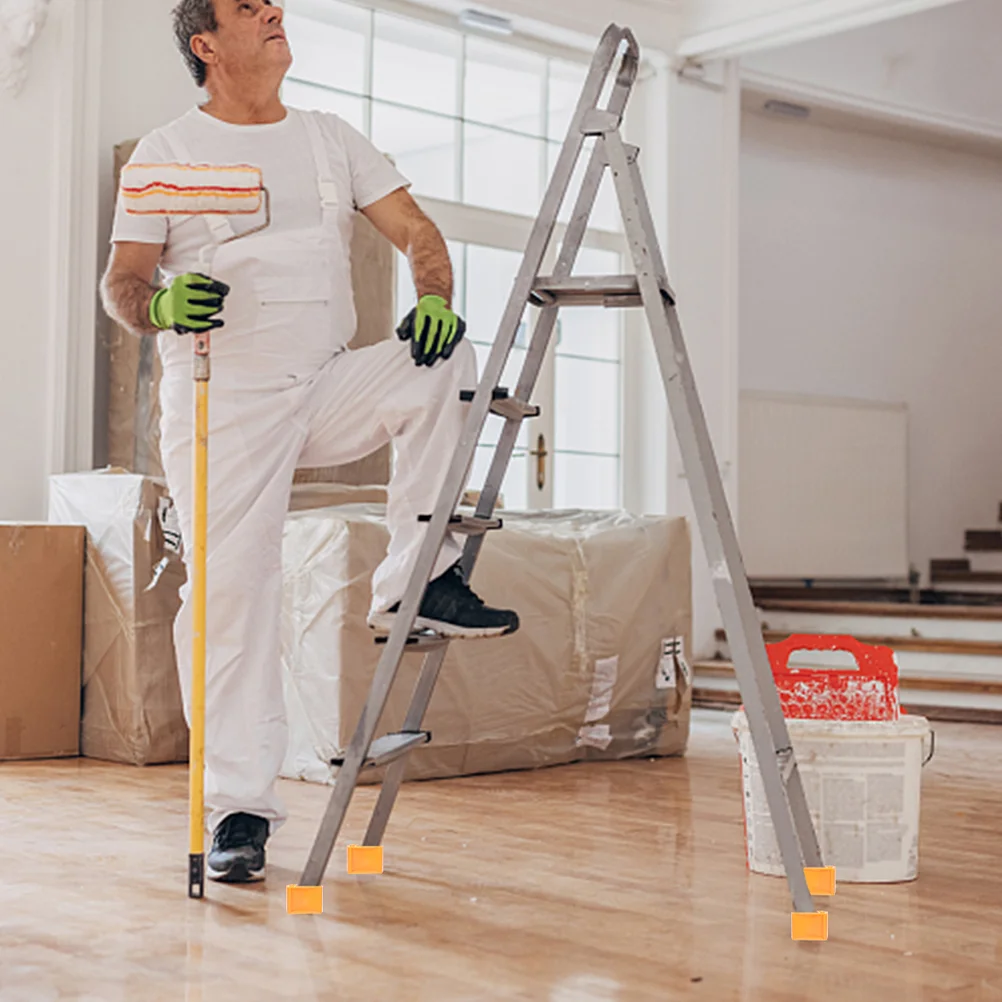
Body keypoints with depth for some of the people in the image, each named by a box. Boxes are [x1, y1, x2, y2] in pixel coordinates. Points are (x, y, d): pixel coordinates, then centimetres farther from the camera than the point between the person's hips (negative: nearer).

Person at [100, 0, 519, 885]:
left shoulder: (331, 139, 15)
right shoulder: (166, 153, 5)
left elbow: (414, 229, 9)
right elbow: (120, 283, 0)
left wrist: (433, 298, -13)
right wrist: (160, 305, -24)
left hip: (327, 388, 3)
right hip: (221, 401, -3)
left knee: (440, 365, -23)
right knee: (230, 588, -9)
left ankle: (418, 582, -15)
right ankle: (239, 810, -1)